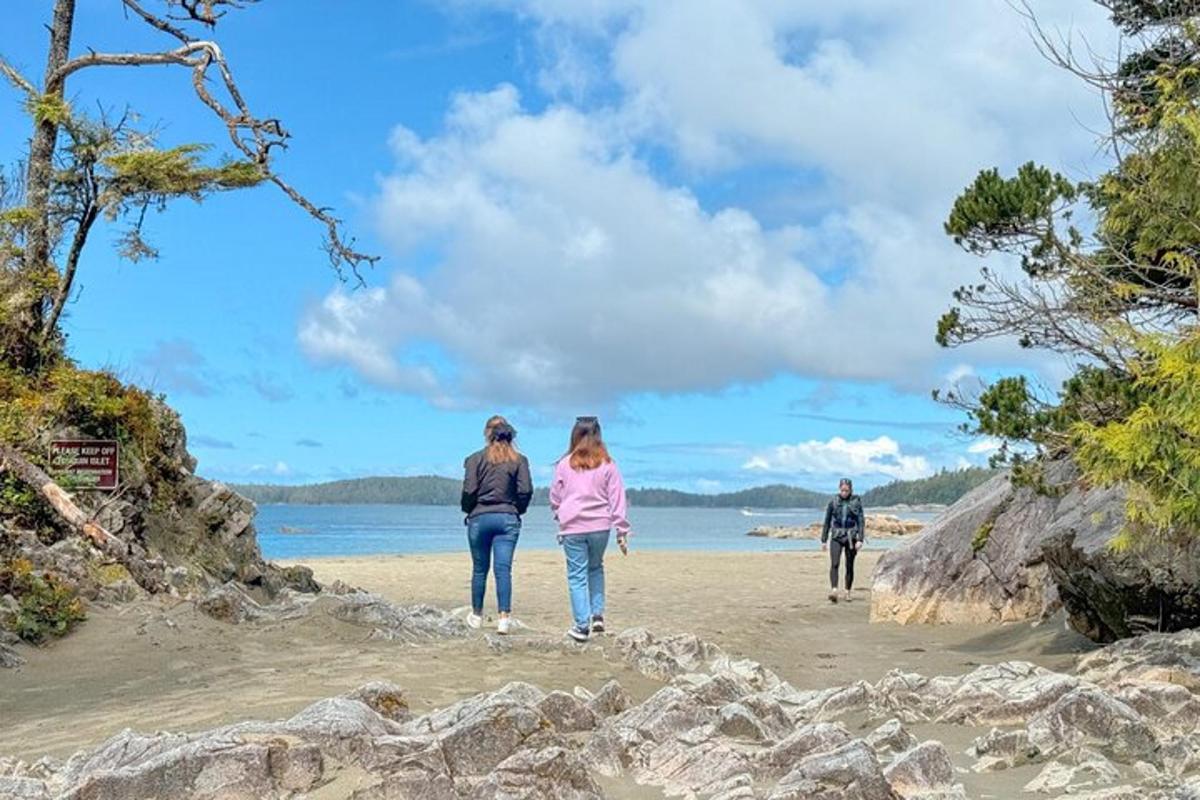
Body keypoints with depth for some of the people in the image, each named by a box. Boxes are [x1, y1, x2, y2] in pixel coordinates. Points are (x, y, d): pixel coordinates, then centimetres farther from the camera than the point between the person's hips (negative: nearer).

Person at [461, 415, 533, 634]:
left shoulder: (476, 459, -3)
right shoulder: (519, 460, 1)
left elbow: (469, 490, -8)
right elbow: (526, 491, -5)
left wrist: (468, 511, 8)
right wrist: (517, 511, 10)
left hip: (480, 518, -1)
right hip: (508, 519, 1)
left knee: (479, 569, 11)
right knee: (504, 569, -2)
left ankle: (477, 616, 24)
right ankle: (504, 617, -12)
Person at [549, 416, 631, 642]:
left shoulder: (564, 464, -1)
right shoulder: (607, 464, 0)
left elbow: (555, 498, 8)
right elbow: (617, 498, 1)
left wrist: (560, 517, 28)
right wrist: (622, 531, 5)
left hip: (572, 528, -2)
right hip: (600, 526, 2)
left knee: (577, 575, 4)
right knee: (596, 568, 22)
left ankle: (582, 625, 2)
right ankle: (597, 615, 13)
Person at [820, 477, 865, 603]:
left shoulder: (856, 501, -1)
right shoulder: (833, 502, 2)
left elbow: (861, 521, -2)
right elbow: (827, 521, 8)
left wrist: (860, 539, -11)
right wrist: (824, 540, 8)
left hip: (851, 537, 0)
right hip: (836, 536, 0)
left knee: (849, 566, 5)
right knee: (834, 564, -15)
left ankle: (847, 592, 16)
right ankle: (834, 591, -25)